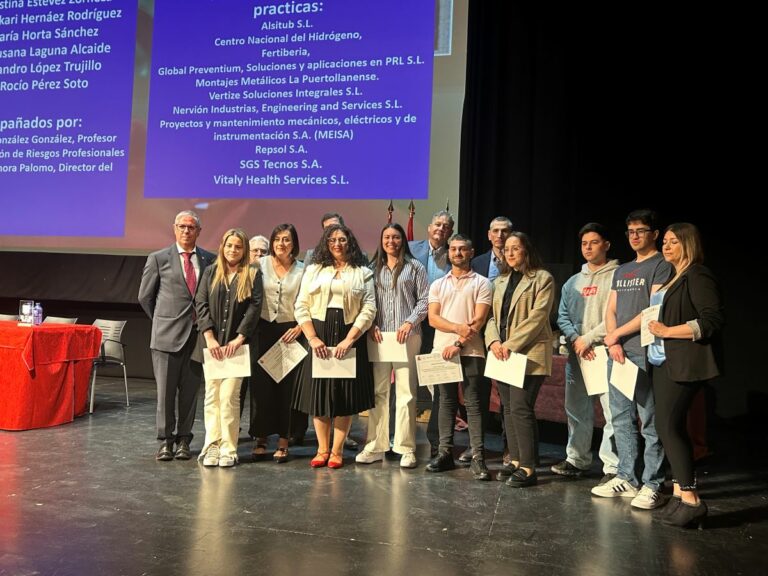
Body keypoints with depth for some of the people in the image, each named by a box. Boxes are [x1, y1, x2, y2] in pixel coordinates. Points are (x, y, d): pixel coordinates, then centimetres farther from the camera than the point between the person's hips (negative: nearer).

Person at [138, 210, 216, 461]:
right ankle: (165, 440, 14)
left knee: (190, 390, 8)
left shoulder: (209, 260, 7)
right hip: (167, 335, -2)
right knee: (166, 391, 2)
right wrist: (162, 321, 12)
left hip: (198, 334, 2)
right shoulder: (158, 258, 2)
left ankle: (183, 440, 18)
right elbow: (145, 296, 9)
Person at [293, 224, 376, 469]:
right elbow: (301, 307, 4)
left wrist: (348, 340, -12)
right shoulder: (313, 270, 10)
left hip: (350, 337, -1)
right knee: (318, 392, 4)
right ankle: (322, 449, 17)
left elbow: (369, 309, -2)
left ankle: (337, 450, 14)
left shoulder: (363, 273, 6)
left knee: (346, 395, 2)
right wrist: (313, 339, -7)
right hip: (319, 337, 1)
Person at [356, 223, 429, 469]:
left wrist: (410, 322, -10)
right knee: (378, 391, 3)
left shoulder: (414, 266, 7)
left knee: (406, 391, -1)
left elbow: (424, 300, 2)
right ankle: (375, 446, 11)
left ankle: (406, 448, 6)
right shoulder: (375, 268, 14)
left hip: (407, 336, -2)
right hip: (379, 335, 3)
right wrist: (371, 325, -3)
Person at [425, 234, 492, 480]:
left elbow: (479, 319, -5)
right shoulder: (438, 284, 13)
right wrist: (458, 327, -13)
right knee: (446, 402, 8)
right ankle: (445, 452, 14)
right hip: (442, 350, 3)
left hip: (471, 351, -3)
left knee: (474, 404, -3)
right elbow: (433, 318, 3)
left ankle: (478, 458, 0)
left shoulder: (481, 283, 4)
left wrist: (459, 344, -13)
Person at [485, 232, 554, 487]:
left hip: (528, 353, -7)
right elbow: (493, 316, 14)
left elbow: (538, 317, -12)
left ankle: (528, 468, -3)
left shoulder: (542, 279, -2)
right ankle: (515, 459, 19)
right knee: (509, 408, 9)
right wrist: (493, 341, -5)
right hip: (503, 354, 7)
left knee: (520, 408, -11)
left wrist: (511, 344, -17)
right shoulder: (500, 282, 19)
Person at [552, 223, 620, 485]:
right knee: (576, 410, 13)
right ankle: (577, 459, 25)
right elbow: (562, 316, 13)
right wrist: (576, 339, -5)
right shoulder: (573, 282, 17)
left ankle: (612, 467, 2)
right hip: (576, 354, 6)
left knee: (612, 412, -7)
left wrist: (589, 339, -13)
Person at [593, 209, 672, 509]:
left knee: (650, 422, -3)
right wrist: (613, 343, 0)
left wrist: (617, 334, -6)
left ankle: (652, 486, 4)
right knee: (621, 419, 10)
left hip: (645, 354, -7)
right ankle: (627, 478, 19)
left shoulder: (662, 266, -1)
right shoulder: (622, 270, 21)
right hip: (618, 353, 7)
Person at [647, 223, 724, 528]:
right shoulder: (671, 277, 17)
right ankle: (679, 489, 18)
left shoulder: (697, 275, -10)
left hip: (683, 362, -9)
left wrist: (667, 331, -17)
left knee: (668, 425, -10)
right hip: (663, 360, 9)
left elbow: (714, 320, -18)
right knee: (670, 425, 10)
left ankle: (691, 500, -3)